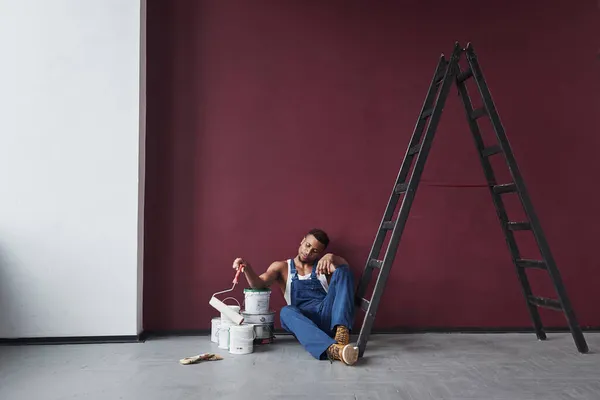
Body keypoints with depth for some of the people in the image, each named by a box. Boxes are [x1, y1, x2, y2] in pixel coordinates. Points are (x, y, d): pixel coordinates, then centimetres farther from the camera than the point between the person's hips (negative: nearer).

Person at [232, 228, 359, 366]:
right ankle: (332, 349, -58)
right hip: (305, 319, 0)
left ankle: (342, 330, -37)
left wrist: (331, 257, -23)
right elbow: (258, 284, 1)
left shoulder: (323, 265, 19)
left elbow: (345, 267, -1)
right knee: (286, 312, -34)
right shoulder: (282, 267, 18)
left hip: (330, 314, 0)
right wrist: (247, 267, -19)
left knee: (342, 272, -17)